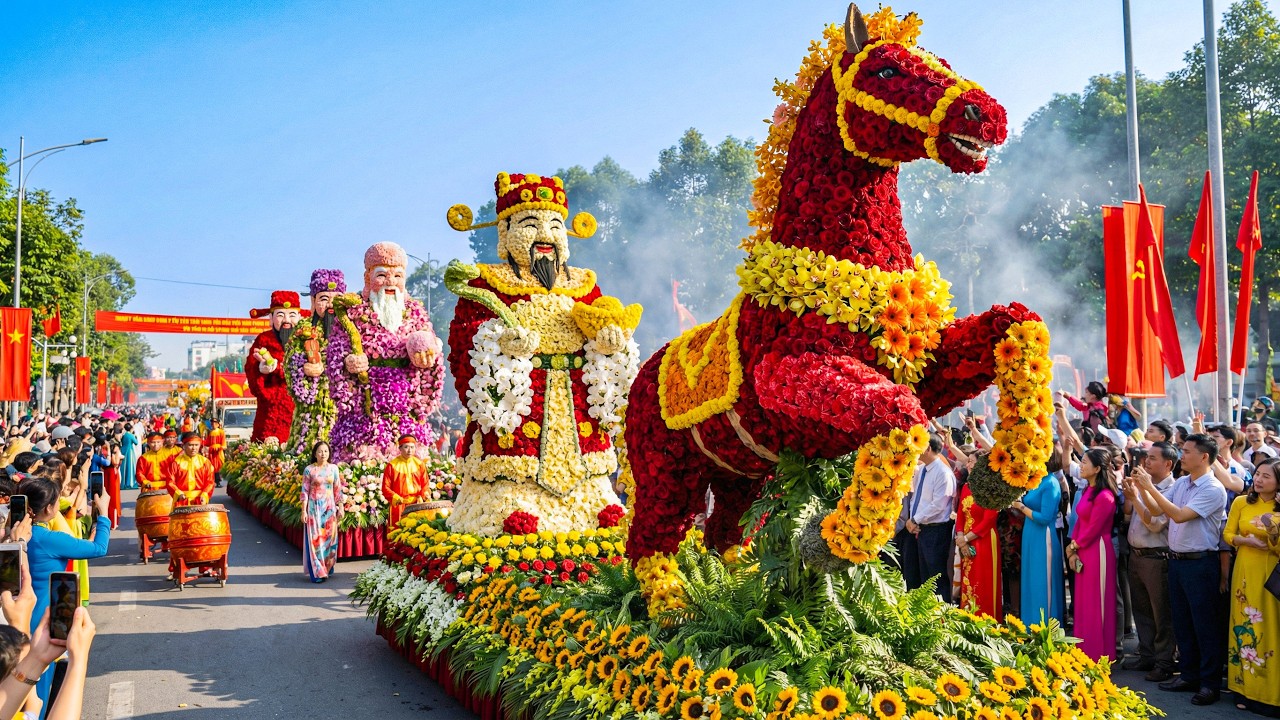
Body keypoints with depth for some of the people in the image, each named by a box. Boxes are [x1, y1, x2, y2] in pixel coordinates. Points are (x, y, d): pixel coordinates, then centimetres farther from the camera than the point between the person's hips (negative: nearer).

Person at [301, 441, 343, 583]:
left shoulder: (333, 468, 4)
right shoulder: (309, 470, -3)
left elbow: (337, 489, 8)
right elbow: (305, 491, -3)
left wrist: (341, 508, 6)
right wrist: (304, 511, -7)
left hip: (330, 508, 3)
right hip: (315, 507, -3)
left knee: (330, 538, 5)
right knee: (315, 539, -3)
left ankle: (327, 568, 17)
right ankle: (317, 572, -1)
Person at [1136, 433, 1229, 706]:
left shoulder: (1213, 489, -16)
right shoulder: (1180, 483, 8)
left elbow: (1179, 515, -24)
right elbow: (1156, 510, 11)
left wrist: (1150, 486, -23)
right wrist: (1142, 487, -4)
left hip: (1200, 563, -8)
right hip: (1176, 559, 8)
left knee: (1205, 624, 1)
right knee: (1181, 622, 15)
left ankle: (1210, 683, 10)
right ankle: (1189, 675, 26)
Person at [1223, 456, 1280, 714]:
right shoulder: (1241, 502, 3)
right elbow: (1227, 534, 4)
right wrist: (1246, 541, -13)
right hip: (1246, 571, 1)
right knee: (1246, 626, 5)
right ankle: (1246, 689, 14)